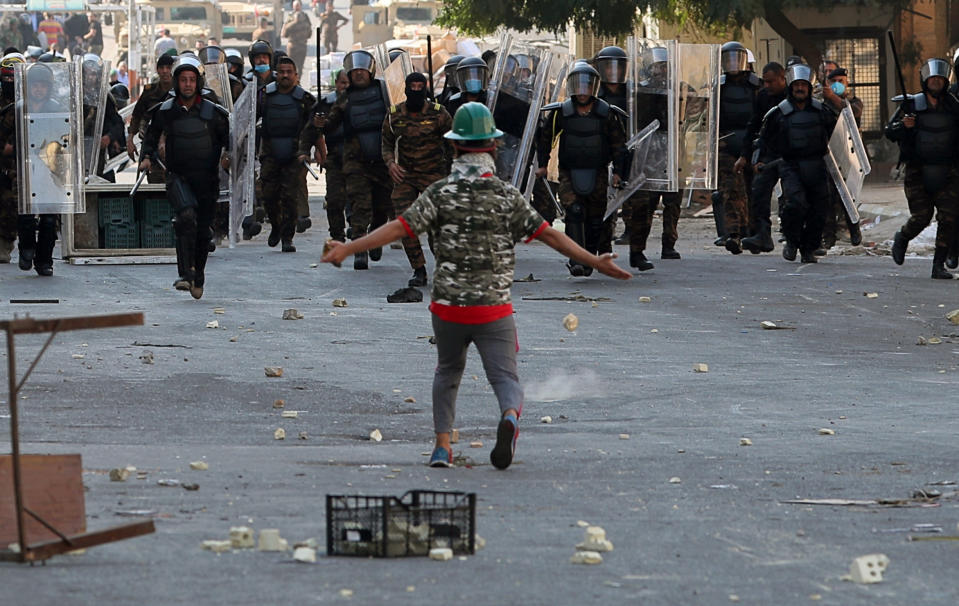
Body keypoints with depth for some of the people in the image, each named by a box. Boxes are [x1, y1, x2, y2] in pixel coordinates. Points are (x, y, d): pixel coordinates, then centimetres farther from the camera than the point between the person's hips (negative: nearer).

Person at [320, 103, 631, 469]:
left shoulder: (441, 193, -4)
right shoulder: (506, 196, -2)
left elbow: (399, 228, -11)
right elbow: (548, 235, -3)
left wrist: (347, 249, -7)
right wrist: (595, 263, 3)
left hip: (448, 306, 1)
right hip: (494, 309, -1)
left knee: (447, 372, 23)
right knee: (505, 377, 0)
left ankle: (442, 445, 13)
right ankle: (510, 416, -34)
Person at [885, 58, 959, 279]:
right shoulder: (911, 105, -1)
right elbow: (889, 132, 1)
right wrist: (903, 125, -19)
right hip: (917, 170, -2)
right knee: (921, 217, -7)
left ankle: (939, 265, 0)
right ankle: (902, 240, 27)